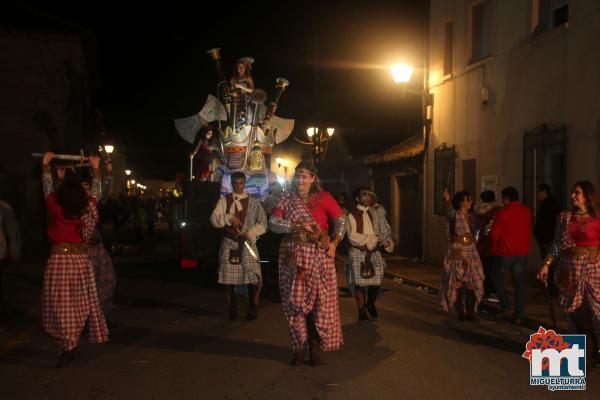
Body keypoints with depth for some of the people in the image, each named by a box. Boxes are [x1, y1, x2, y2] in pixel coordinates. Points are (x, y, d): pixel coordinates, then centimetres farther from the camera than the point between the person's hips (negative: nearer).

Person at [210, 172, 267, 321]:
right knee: (228, 278, 2)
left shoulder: (254, 203, 8)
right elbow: (214, 219, -3)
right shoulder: (224, 200, 8)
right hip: (229, 243, 1)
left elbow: (262, 223, 1)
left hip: (248, 243, 0)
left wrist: (249, 233, -13)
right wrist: (229, 218, -19)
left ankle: (252, 309, 10)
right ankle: (232, 309, 17)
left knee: (253, 278, -7)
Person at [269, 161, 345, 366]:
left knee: (320, 300, 0)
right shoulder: (287, 199, 6)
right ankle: (299, 347, 13)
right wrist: (297, 225, -15)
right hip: (293, 255, 1)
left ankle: (315, 347, 13)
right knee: (295, 301, 2)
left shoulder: (323, 198, 2)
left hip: (319, 254, -1)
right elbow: (273, 223, -4)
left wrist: (334, 243, -5)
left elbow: (341, 220, 6)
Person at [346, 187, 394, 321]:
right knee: (360, 284, -3)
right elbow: (353, 237, -13)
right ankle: (362, 312, 16)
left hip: (374, 253, 4)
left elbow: (385, 231, 6)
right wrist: (372, 238, -8)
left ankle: (371, 305, 32)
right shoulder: (351, 216, -4)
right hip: (358, 253, -4)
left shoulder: (376, 214, 12)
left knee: (376, 283, 2)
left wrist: (387, 241, -15)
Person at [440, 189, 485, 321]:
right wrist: (448, 202, -39)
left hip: (471, 251, 5)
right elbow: (450, 211, -24)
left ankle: (470, 311, 9)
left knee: (472, 281, 2)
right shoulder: (454, 215, -5)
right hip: (457, 251, -5)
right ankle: (460, 311, 8)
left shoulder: (472, 216, 10)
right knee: (458, 281, -3)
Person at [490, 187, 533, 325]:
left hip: (504, 252, -4)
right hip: (522, 252, 4)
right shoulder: (527, 212, 0)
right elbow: (527, 230, 13)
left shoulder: (502, 213, -14)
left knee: (498, 278, 16)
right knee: (519, 283, 9)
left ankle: (505, 307, 5)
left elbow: (494, 234, -12)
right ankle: (518, 316, 8)